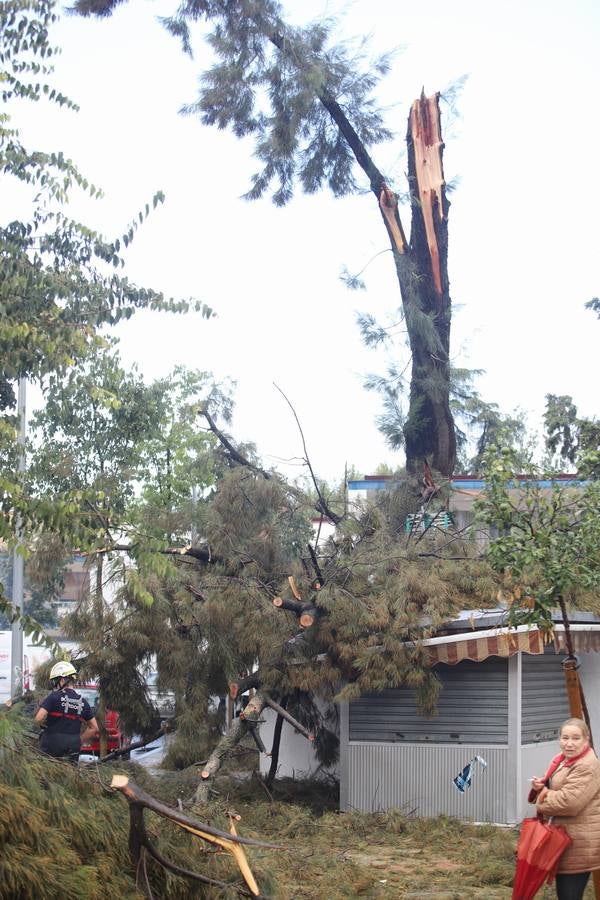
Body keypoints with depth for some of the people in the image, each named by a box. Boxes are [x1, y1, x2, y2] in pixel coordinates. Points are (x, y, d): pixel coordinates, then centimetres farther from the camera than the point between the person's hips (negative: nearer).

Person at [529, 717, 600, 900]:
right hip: (566, 837, 10)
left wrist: (542, 797, -11)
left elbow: (569, 802, -29)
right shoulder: (561, 760, 12)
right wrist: (540, 787, -1)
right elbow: (554, 789, 24)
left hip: (579, 842, -10)